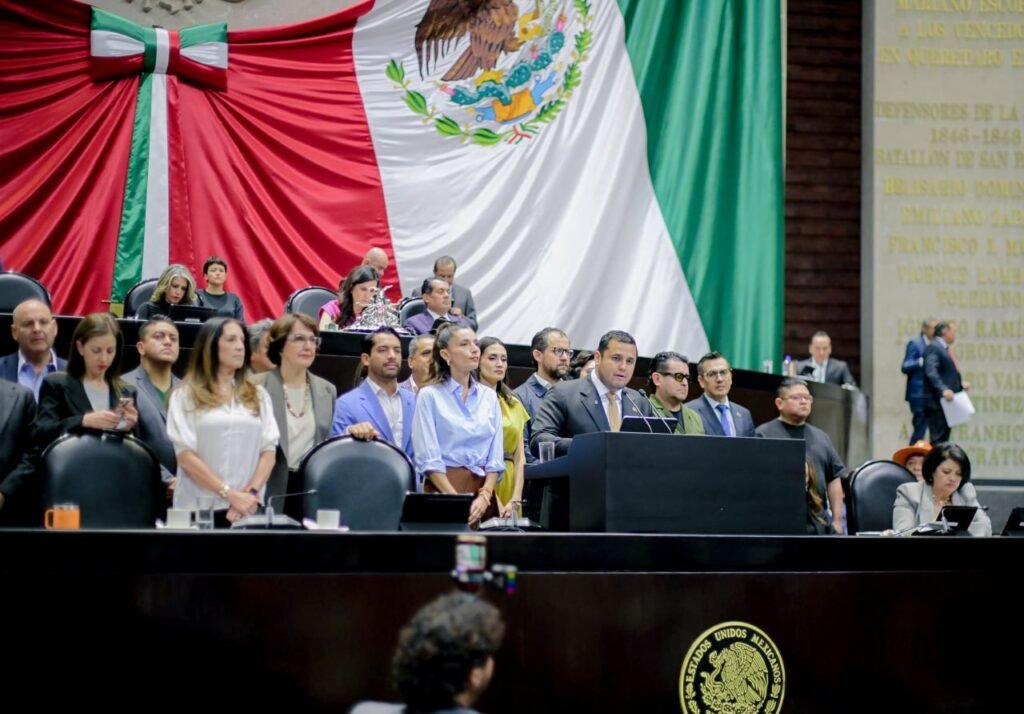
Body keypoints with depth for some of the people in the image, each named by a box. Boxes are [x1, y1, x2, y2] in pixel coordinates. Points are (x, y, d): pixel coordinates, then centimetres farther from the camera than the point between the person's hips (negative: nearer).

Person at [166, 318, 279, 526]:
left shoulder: (258, 395, 14)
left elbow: (269, 450, 7)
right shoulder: (186, 395, 3)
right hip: (199, 508, -3)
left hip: (247, 508, 3)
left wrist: (251, 493, -10)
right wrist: (230, 494, -13)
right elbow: (186, 456, -6)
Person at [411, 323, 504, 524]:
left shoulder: (489, 396, 11)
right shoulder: (430, 395, -2)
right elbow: (428, 459, -9)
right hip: (444, 489, -4)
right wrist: (457, 500, -16)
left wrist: (484, 496, -8)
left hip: (483, 490, 4)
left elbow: (495, 456, 7)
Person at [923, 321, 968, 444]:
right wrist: (943, 390, -32)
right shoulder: (933, 348, -10)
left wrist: (961, 384, 12)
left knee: (944, 440, 10)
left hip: (946, 401, 10)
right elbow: (931, 373, -23)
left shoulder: (945, 349, 20)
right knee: (938, 439, -13)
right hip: (937, 402, -10)